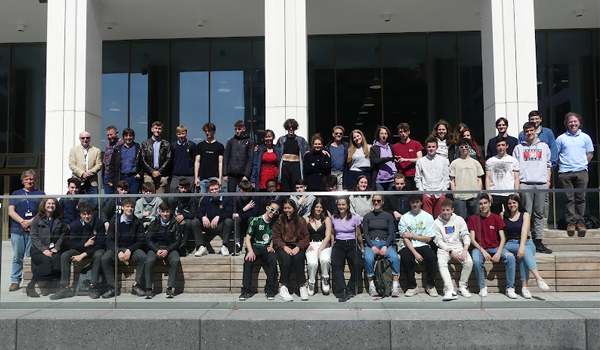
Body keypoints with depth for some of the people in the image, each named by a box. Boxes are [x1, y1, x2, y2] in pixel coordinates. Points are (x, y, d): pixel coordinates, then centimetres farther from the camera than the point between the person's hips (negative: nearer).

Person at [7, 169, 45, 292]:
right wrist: (22, 222, -8)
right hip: (17, 230, 1)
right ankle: (15, 281, 7)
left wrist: (31, 221, -11)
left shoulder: (40, 194, 14)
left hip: (34, 230, -1)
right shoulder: (16, 194, 18)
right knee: (17, 257, 1)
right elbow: (11, 211, 7)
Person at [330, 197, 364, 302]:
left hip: (352, 244, -1)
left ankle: (351, 288, -12)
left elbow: (358, 235, 13)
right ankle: (342, 290, -34)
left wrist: (362, 248, 13)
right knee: (335, 263, -31)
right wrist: (332, 247, 9)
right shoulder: (333, 218, 11)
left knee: (359, 264, -28)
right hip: (339, 244, 1)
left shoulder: (354, 218, 6)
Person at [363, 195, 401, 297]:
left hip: (385, 242, 0)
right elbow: (365, 234, 6)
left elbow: (391, 234, 6)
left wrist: (385, 247, -11)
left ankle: (395, 287, -26)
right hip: (371, 243, 0)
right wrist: (372, 247, -12)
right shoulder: (367, 217, 13)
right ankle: (371, 286, -23)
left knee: (395, 257, -30)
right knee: (368, 258, -33)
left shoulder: (388, 216, 13)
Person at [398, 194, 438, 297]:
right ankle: (412, 286, -13)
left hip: (423, 246, 1)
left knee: (432, 256, -31)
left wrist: (412, 236, -7)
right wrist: (415, 253, -17)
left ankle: (430, 285, -10)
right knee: (405, 258, -33)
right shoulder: (405, 218, 4)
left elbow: (428, 238, 1)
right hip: (408, 246, 0)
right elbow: (405, 238, -4)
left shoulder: (428, 217, 6)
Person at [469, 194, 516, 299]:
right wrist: (483, 251, -17)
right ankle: (482, 287, -13)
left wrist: (498, 253, -16)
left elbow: (503, 238, 1)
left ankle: (510, 288, -15)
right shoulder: (473, 219, 4)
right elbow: (472, 239, -1)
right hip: (480, 248, -1)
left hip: (495, 247, 1)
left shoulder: (496, 218, 6)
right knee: (476, 261, -35)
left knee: (511, 257, -28)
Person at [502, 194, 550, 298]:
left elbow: (524, 231, -11)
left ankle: (524, 287, -39)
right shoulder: (503, 215, 9)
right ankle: (539, 279, -49)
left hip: (526, 242, 0)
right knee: (525, 251, -34)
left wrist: (522, 247, -28)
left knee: (523, 254, -36)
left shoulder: (525, 215, 5)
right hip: (510, 244, 0)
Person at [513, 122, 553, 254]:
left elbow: (548, 165, 17)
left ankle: (538, 242, 5)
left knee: (539, 214, 3)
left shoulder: (544, 146, 17)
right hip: (525, 184, -2)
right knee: (526, 213, -5)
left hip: (541, 184, 2)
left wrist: (548, 180, 7)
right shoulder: (519, 148, 12)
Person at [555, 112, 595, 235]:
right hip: (565, 173, -1)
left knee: (580, 198, 2)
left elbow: (590, 154, 14)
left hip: (581, 172, 1)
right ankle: (570, 222, 4)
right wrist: (563, 165, 2)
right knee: (569, 198, 0)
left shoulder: (585, 137, 10)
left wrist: (582, 164, 6)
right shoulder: (561, 138, 7)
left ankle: (579, 221, 10)